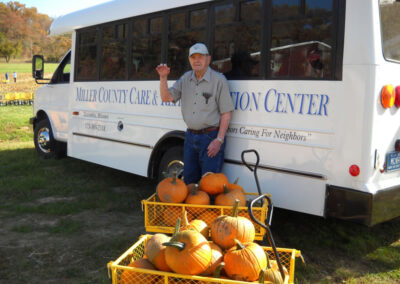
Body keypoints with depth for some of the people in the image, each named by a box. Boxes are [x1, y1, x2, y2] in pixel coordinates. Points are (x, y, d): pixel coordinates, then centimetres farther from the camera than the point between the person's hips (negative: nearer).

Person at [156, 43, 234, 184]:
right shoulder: (186, 78, 9)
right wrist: (163, 78, -9)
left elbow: (226, 113, -10)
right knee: (189, 180, 15)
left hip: (210, 137, -6)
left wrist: (219, 140, -17)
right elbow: (167, 98, 7)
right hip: (190, 137, 6)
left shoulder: (219, 80, -9)